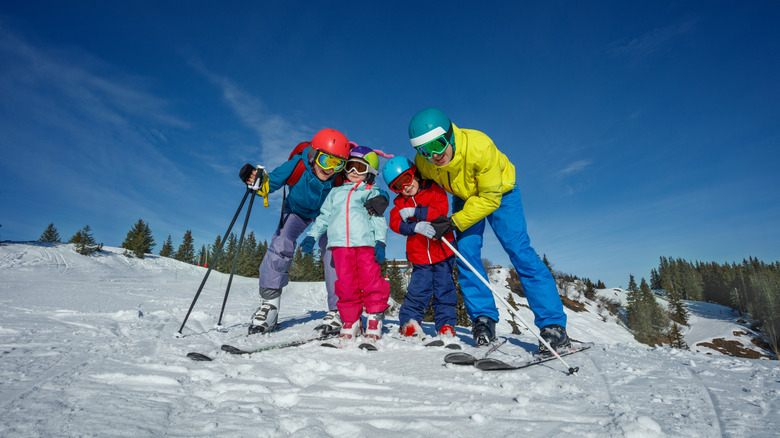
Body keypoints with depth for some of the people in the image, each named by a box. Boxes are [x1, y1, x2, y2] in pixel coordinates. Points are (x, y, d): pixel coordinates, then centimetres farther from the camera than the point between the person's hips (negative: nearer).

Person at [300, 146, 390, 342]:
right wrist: (312, 236, 14)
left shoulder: (372, 193, 15)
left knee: (371, 280, -7)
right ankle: (351, 322, 9)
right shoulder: (335, 192, 25)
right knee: (346, 283, -1)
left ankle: (375, 320, 7)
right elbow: (324, 217, 25)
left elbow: (379, 219, 7)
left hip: (365, 242, -2)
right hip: (340, 243, 3)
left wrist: (380, 242, -5)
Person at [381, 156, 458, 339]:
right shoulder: (400, 202, 8)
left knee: (444, 287, 4)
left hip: (442, 251, -1)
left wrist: (414, 212, -19)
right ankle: (409, 321, 11)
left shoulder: (434, 190, 0)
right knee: (419, 287, -4)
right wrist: (417, 226, -24)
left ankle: (446, 324, 15)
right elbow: (395, 223, -7)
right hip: (419, 254, 1)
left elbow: (441, 210, -17)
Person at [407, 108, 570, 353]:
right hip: (465, 197, 4)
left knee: (520, 252, -14)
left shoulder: (480, 146, -39)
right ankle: (484, 319, 1)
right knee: (466, 253, -12)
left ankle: (553, 326, -9)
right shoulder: (423, 162, -25)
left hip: (498, 193, -4)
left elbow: (490, 198, -30)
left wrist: (454, 222, -34)